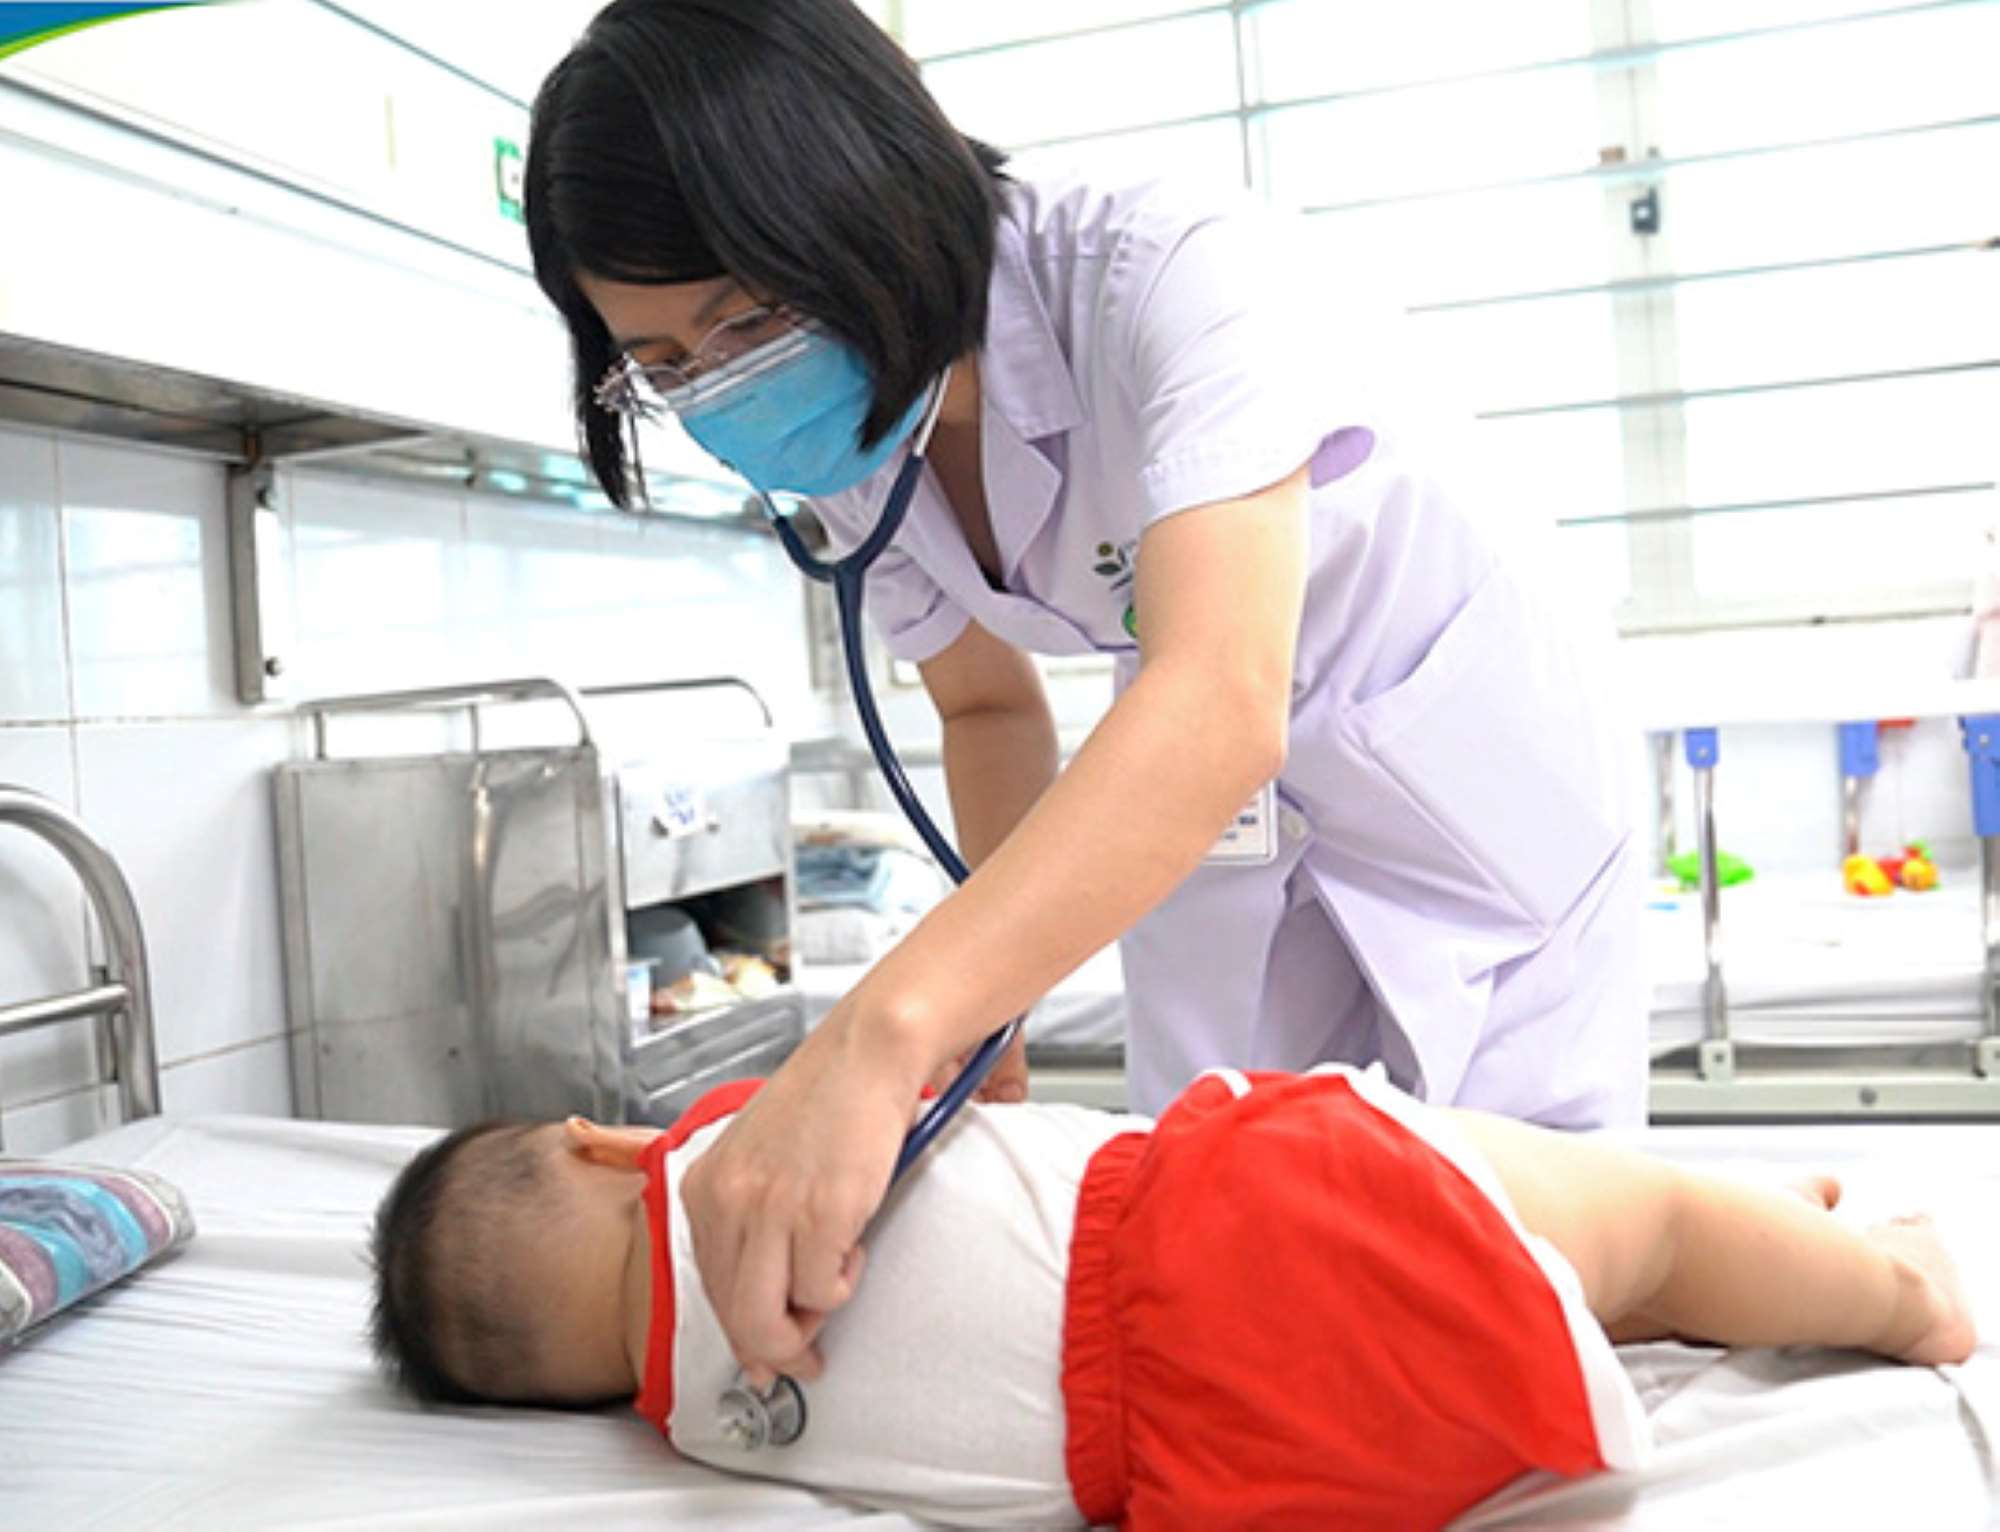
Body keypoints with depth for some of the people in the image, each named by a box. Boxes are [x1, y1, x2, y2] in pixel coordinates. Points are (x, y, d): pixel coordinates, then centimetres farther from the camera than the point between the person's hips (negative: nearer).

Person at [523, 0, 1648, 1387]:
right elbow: (991, 705, 4)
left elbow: (1221, 705, -49)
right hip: (1212, 823, 5)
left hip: (1469, 792, -5)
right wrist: (988, 989, -11)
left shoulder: (1180, 270, -33)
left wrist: (884, 1030, -60)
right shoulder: (846, 457, -12)